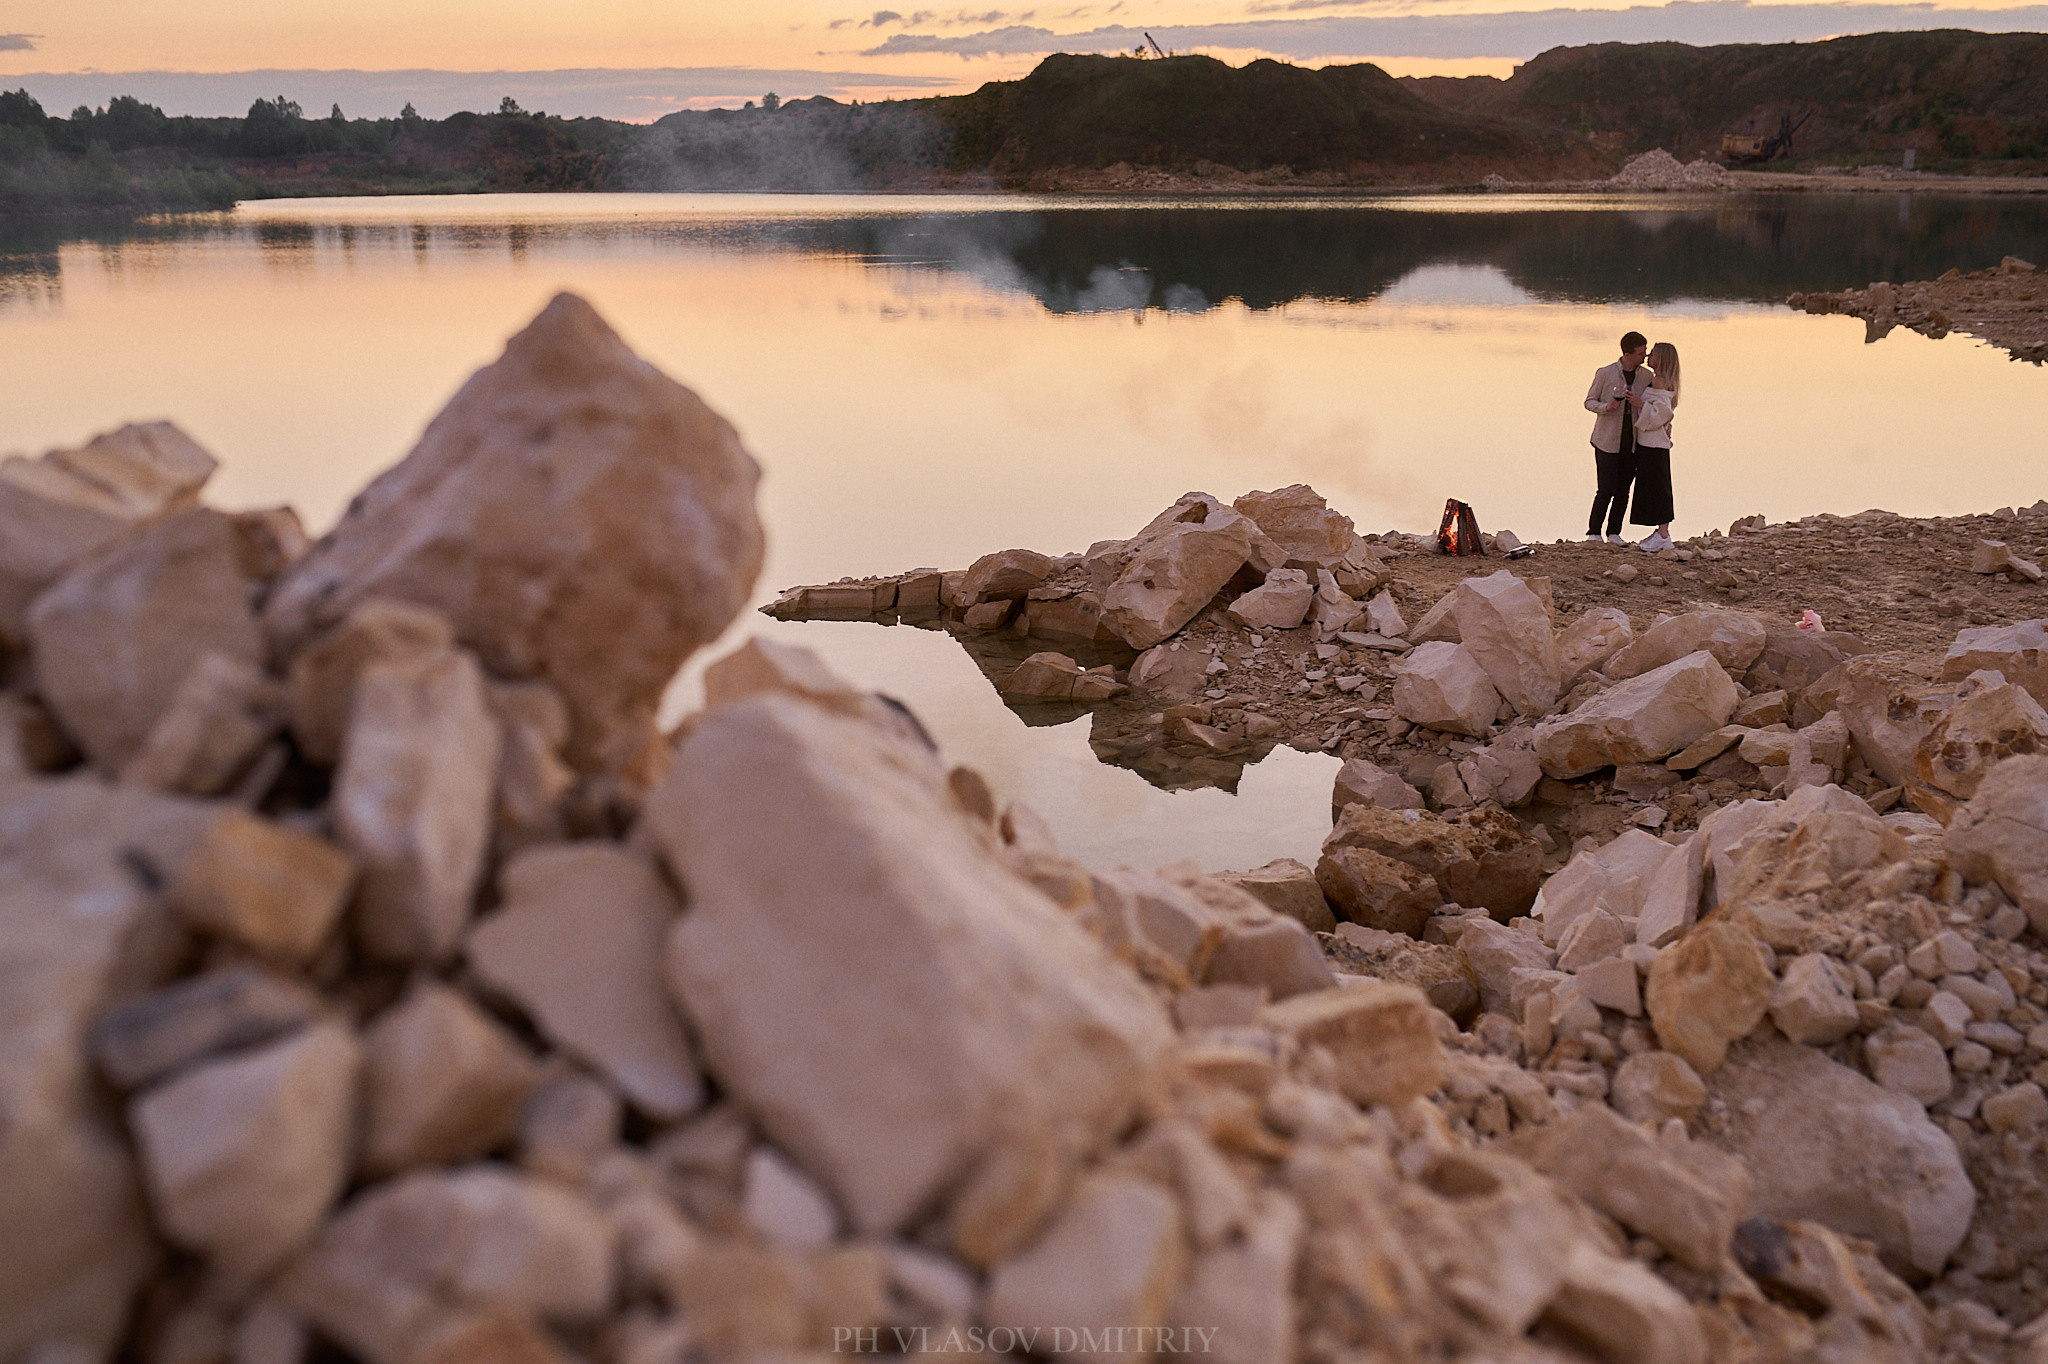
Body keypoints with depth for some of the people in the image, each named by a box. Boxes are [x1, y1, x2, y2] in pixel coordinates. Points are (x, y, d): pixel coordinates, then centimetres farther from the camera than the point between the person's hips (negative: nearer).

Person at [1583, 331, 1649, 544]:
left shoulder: (1646, 377, 5)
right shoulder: (1605, 373, -5)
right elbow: (1589, 401, 1)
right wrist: (1606, 407, -19)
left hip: (1632, 444, 4)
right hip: (1607, 442, -3)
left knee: (1623, 491, 4)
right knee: (1606, 489, -8)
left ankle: (1614, 533, 14)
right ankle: (1593, 532, 4)